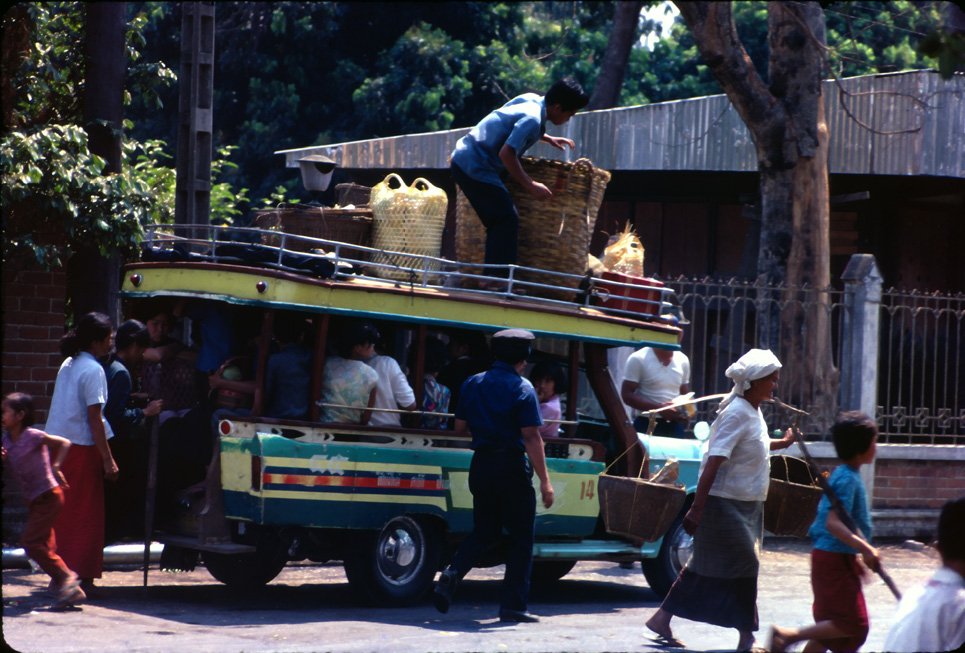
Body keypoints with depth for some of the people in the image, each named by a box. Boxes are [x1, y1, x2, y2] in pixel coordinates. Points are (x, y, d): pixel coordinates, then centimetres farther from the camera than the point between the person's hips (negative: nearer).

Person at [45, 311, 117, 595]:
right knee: (86, 515, -1)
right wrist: (108, 459, -15)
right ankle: (82, 576, -1)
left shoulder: (68, 365, 12)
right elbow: (94, 419, -17)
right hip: (82, 448, -8)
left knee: (62, 514, 14)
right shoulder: (93, 370, -14)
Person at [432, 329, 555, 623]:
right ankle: (513, 606, 4)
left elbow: (460, 427, 12)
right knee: (521, 537, 5)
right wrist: (545, 480, -14)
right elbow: (531, 437, -15)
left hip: (481, 464, 6)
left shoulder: (473, 384, 7)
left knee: (483, 532, 18)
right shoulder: (522, 388, -10)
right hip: (512, 466, -5)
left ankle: (452, 574, -6)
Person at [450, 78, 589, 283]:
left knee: (501, 220, 13)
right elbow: (506, 154, -26)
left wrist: (549, 139, 22)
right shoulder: (532, 119, -21)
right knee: (507, 220, -11)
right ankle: (498, 279, -13)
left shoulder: (532, 99, 6)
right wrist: (530, 185, -19)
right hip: (475, 167, -10)